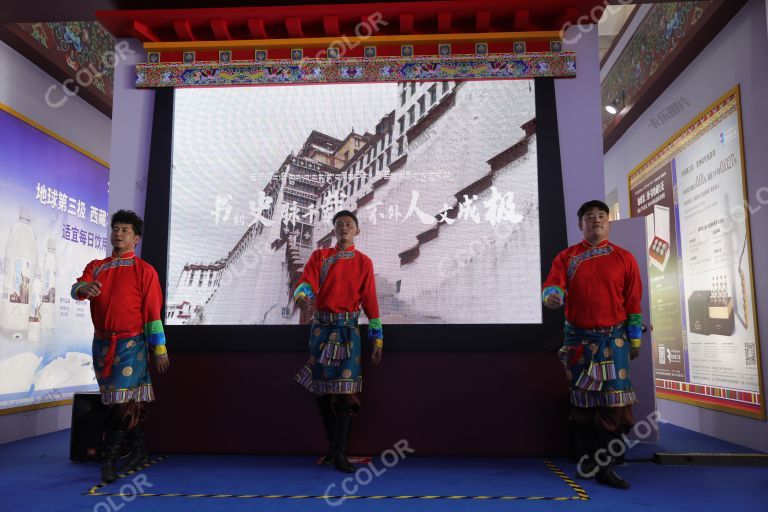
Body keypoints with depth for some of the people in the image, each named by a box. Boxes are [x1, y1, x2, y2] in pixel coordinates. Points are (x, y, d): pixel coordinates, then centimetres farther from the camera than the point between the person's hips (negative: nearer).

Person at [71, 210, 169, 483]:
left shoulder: (144, 270, 0)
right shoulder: (95, 267, 13)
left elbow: (153, 312, -3)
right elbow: (76, 289, -4)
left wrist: (160, 350, -5)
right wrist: (84, 288, -30)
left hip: (131, 343, -4)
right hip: (101, 342, 4)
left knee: (122, 402, -8)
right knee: (126, 404, 12)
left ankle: (109, 457, 3)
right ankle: (139, 451, 25)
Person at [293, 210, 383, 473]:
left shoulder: (363, 262, 7)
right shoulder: (319, 256, 9)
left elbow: (370, 301, 4)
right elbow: (306, 282, -8)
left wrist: (378, 340, 1)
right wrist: (302, 297, -33)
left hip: (348, 331, -1)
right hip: (321, 328, 2)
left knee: (343, 393, -7)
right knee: (322, 392, 6)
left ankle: (339, 453, 2)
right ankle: (334, 447, 22)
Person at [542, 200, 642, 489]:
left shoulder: (624, 258, 4)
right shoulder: (567, 257, 4)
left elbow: (633, 302, 5)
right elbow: (552, 284, -9)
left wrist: (635, 338, 5)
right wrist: (552, 296, -33)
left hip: (614, 340, 0)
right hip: (579, 339, 1)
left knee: (612, 403, -5)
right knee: (582, 401, 9)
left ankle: (605, 467, 4)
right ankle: (586, 460, 24)